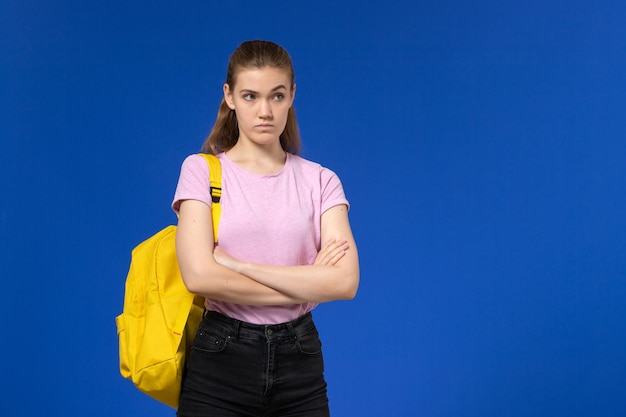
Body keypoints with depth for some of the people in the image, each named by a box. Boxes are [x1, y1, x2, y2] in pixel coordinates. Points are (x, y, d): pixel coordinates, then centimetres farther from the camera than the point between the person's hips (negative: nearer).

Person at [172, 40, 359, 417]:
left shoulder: (321, 181, 3)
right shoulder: (202, 170, -3)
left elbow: (345, 281, -12)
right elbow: (200, 276, -17)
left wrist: (238, 264, -15)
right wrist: (305, 286, -12)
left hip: (299, 367, 2)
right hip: (221, 362, -2)